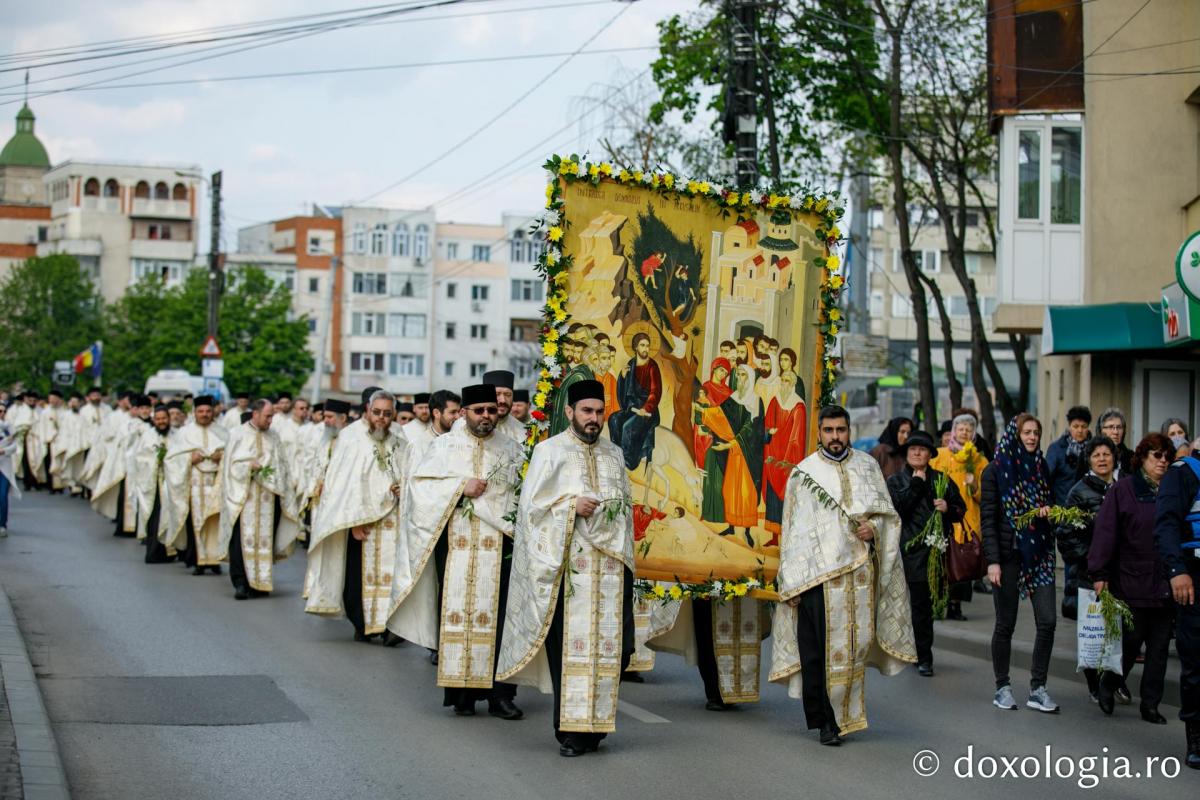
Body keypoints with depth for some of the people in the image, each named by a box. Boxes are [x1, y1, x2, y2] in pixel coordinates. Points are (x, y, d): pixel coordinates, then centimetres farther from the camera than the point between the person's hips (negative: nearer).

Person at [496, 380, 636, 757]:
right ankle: (569, 730, -3)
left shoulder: (614, 455, 17)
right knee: (569, 644, -8)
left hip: (609, 562, 4)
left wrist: (616, 512, 4)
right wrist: (572, 506, -14)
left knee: (608, 646, -1)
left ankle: (594, 723, 10)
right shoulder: (550, 451, 4)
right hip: (567, 564, -4)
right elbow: (532, 504, -2)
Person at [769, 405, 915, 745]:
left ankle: (846, 711, 20)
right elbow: (793, 529, -1)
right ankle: (825, 720, 2)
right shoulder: (803, 473, 1)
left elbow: (888, 512, 16)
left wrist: (874, 528, -8)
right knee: (821, 649, -6)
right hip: (819, 573, -3)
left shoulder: (867, 466, 10)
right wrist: (791, 584, -6)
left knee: (855, 643, 6)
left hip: (860, 571, 3)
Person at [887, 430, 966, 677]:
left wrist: (948, 508, -6)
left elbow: (961, 509, 15)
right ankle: (923, 657, 7)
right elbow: (896, 508, -9)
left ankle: (922, 656, 14)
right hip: (911, 550, -2)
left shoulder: (941, 480, 14)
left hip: (936, 549, 2)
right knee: (920, 603, -3)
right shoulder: (896, 481, 8)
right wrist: (916, 484, -6)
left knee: (924, 603, 3)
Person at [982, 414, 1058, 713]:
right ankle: (1002, 687, 14)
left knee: (1047, 621, -5)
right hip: (1009, 553, -4)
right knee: (1005, 624, 3)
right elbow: (988, 518, -6)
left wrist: (1047, 511, -3)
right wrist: (992, 560, -14)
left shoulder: (1041, 467, 11)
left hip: (1040, 554, 4)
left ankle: (1038, 689, 3)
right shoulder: (996, 470, -2)